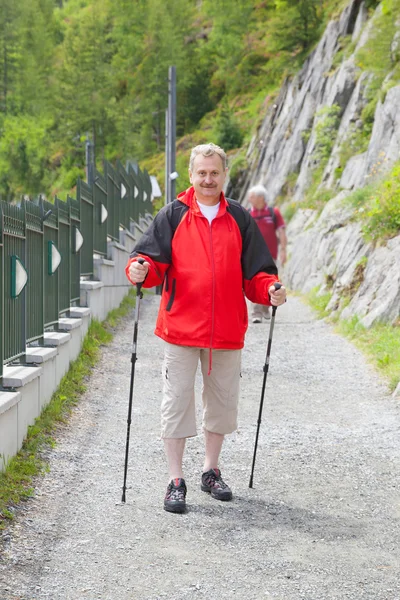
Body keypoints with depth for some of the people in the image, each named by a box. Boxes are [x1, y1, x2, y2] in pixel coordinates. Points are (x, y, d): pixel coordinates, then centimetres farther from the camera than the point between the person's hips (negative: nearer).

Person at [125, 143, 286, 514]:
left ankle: (211, 472, 29)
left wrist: (271, 290, -10)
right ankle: (175, 481, 8)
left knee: (223, 401, 12)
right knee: (177, 402, -1)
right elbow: (153, 258, -2)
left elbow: (255, 272, 9)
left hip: (226, 330, 3)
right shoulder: (173, 216, 3)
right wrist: (140, 269, -24)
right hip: (181, 329, -2)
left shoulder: (239, 219, 9)